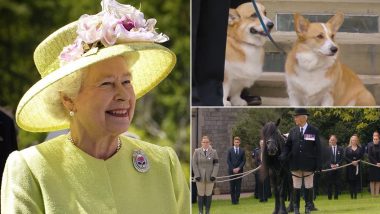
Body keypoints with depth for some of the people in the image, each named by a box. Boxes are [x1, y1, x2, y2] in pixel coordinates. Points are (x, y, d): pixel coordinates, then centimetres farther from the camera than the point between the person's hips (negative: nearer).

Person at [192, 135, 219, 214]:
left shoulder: (213, 152, 5)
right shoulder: (197, 152, 3)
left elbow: (216, 164, 3)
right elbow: (194, 164, 1)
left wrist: (213, 175, -8)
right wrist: (197, 175, -8)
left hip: (210, 178, 0)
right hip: (200, 177, 0)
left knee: (208, 195, 3)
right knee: (201, 195, 2)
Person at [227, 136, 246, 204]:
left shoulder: (242, 151, 8)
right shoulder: (230, 150, 6)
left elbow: (243, 161, 4)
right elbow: (228, 161, 2)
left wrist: (238, 168, -9)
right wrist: (233, 169, -8)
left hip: (239, 170, 1)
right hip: (231, 171, -1)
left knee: (238, 186, -2)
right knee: (232, 186, -2)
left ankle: (237, 199, 1)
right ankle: (233, 200, 2)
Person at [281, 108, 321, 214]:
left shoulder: (314, 131, -3)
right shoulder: (293, 131, 5)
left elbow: (318, 149, -3)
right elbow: (288, 146, 7)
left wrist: (318, 165, -7)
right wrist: (283, 156, -13)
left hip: (309, 164, -2)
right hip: (295, 164, 2)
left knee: (308, 187, 5)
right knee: (296, 187, 7)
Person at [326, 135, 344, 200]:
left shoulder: (340, 149, 10)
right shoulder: (327, 149, 4)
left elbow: (342, 158, 6)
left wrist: (337, 164, -9)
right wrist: (331, 165, -11)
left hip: (338, 168, 1)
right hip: (329, 168, -1)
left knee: (337, 183, -1)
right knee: (329, 183, -2)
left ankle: (336, 196, 3)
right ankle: (329, 196, 2)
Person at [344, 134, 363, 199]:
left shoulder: (360, 149, 7)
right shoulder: (347, 148, 7)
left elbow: (362, 157, 4)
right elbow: (345, 157, 0)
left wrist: (357, 161, -12)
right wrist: (352, 162, -12)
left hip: (357, 167, 0)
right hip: (350, 167, 0)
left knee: (357, 181, -5)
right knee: (350, 181, -2)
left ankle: (356, 195, -5)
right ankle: (351, 195, 1)